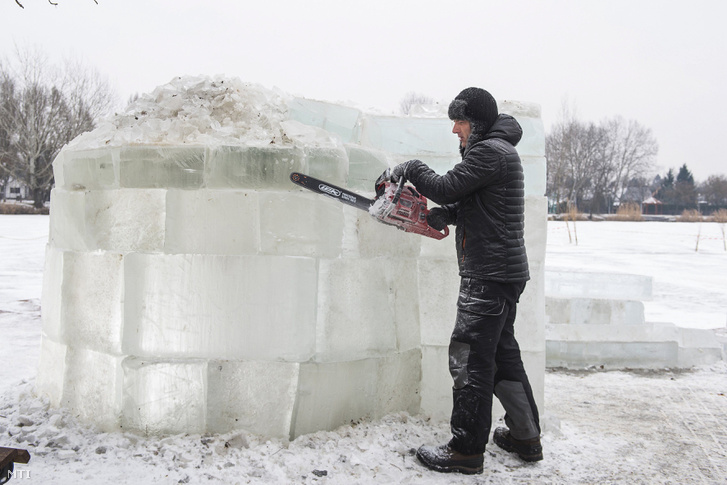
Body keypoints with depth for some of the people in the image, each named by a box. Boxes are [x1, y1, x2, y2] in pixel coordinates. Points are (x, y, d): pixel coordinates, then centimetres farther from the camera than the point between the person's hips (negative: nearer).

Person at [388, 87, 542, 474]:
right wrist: (448, 214, 5)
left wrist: (410, 169, -2)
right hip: (503, 272, 11)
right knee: (502, 353, 17)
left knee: (469, 356, -6)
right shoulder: (495, 151, 19)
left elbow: (446, 188, -17)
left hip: (489, 276, -11)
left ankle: (466, 450, 2)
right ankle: (525, 437, 27)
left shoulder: (490, 151, -13)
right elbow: (470, 202, 22)